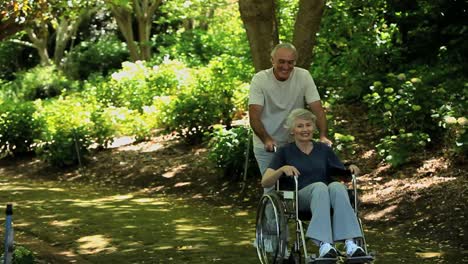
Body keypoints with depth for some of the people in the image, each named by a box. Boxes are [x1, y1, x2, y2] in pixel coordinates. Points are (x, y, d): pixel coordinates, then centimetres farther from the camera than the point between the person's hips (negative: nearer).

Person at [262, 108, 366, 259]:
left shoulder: (324, 149, 21)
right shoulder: (285, 152, 13)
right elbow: (265, 183, 3)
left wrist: (352, 169, 0)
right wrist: (283, 169, -15)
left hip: (325, 196, 2)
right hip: (298, 198, -2)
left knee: (336, 186, -34)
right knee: (320, 186, -36)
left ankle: (350, 243, -49)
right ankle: (324, 245, -53)